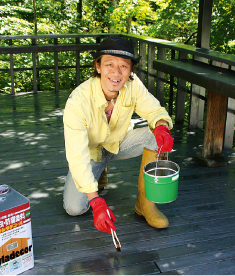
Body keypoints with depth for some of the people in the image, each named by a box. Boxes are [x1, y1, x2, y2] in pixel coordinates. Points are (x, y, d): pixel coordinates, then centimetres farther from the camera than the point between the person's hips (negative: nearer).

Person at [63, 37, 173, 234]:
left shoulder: (133, 84, -23)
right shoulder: (77, 101, -34)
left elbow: (155, 110, -11)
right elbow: (77, 157, -35)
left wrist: (162, 126, -38)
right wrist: (96, 201, -42)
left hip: (119, 143, 3)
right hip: (90, 151, -3)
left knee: (158, 136, -25)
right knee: (74, 208, -18)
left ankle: (144, 202, -12)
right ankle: (99, 175, 15)